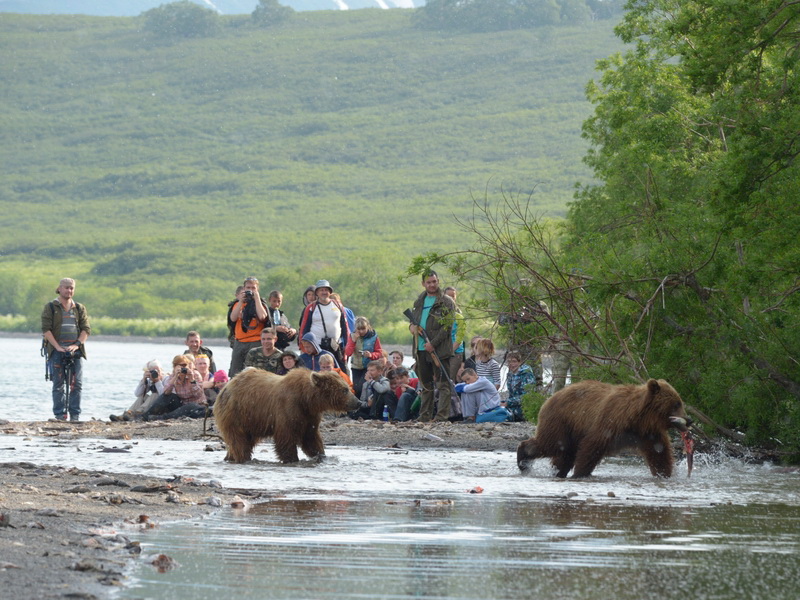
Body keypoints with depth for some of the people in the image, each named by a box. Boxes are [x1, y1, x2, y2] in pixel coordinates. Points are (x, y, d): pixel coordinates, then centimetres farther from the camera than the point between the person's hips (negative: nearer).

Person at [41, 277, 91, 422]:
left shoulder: (80, 308, 14)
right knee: (58, 384, -3)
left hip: (75, 350, 2)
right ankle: (60, 414, -1)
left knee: (77, 383, -5)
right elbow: (46, 329, -2)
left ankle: (75, 414, -1)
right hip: (57, 350, -2)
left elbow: (86, 329, 8)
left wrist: (77, 344, -8)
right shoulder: (50, 307, 6)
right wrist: (57, 346, -13)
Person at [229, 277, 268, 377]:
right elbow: (233, 318, -2)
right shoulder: (238, 303, 15)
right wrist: (241, 301, -6)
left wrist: (257, 298, -9)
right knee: (234, 373, 2)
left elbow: (262, 316, -16)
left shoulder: (260, 303, 5)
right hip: (239, 342, 4)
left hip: (255, 342, -4)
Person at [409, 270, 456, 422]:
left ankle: (442, 416, -12)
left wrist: (433, 344, -18)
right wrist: (412, 326, 4)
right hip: (421, 349, 7)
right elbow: (413, 317, 29)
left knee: (443, 384, -7)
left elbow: (447, 327, -12)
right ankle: (425, 416, 17)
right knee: (426, 384, 13)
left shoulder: (446, 302, -5)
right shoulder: (419, 301, 16)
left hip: (439, 349, -7)